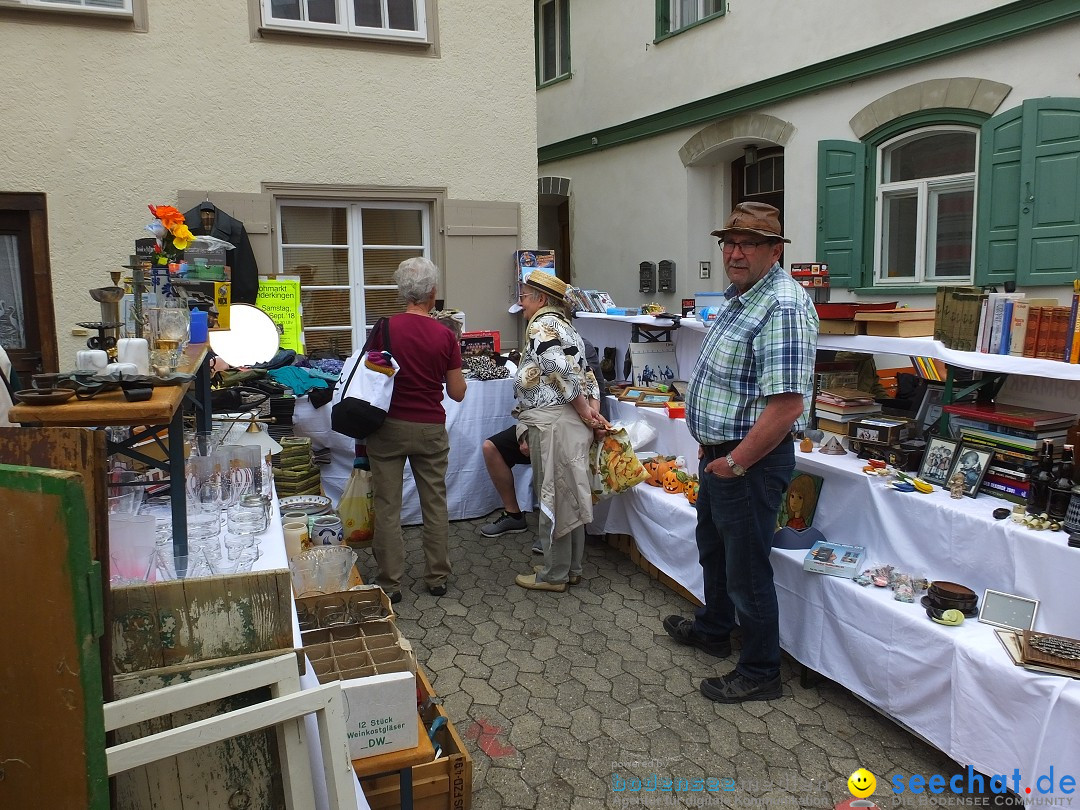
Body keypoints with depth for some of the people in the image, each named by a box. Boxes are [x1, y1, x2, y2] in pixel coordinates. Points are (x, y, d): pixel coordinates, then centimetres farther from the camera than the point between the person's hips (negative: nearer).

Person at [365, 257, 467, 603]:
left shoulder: (385, 329, -8)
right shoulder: (445, 335, -5)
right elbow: (458, 393, 0)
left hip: (389, 427, -1)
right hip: (431, 429, 1)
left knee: (387, 506, 7)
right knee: (435, 503, 13)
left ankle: (389, 583, 12)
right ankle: (437, 577, 22)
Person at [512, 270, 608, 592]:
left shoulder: (541, 326, -10)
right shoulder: (565, 325, 20)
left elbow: (563, 371, -21)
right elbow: (586, 373, 15)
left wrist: (584, 411, -13)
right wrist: (593, 409, 5)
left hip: (552, 423, -10)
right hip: (573, 423, 10)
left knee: (553, 498, -1)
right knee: (569, 496, 15)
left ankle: (554, 575, 10)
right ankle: (572, 567, 25)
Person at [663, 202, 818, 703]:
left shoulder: (782, 307, -24)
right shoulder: (739, 296, 9)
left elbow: (787, 404, -31)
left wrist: (734, 462, -22)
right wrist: (713, 450, 14)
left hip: (751, 462, -10)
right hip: (719, 454, 11)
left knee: (747, 571, 5)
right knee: (713, 548, 27)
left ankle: (760, 673, 24)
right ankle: (713, 629, 49)